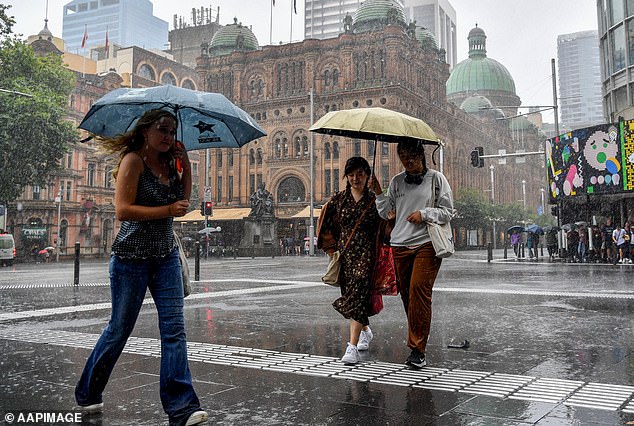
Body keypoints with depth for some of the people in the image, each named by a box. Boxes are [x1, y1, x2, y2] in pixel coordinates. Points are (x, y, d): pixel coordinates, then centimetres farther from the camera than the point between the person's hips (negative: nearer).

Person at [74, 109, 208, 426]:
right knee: (119, 329, 7)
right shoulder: (133, 160, -10)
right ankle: (87, 394, 31)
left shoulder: (167, 163, 9)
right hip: (131, 257, -5)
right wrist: (168, 210, -19)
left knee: (174, 328, -4)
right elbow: (123, 210, -19)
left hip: (166, 255, 6)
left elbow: (182, 201, 11)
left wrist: (185, 165, 2)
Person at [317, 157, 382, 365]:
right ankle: (366, 331, 41)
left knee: (357, 296, -15)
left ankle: (352, 347, -16)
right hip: (344, 253, 4)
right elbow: (325, 224, 14)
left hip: (366, 254, -4)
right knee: (351, 296, 14)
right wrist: (331, 247, 10)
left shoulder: (374, 200, -1)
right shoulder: (338, 200, 5)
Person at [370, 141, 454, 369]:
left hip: (426, 243, -4)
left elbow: (448, 212, 4)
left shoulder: (436, 179, 5)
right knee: (406, 293, 4)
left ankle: (417, 349, -10)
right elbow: (385, 213, 13)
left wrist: (424, 213, -10)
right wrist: (378, 193, -1)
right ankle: (416, 341, 21)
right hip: (399, 245, 4)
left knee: (419, 289, -16)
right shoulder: (396, 181, 14)